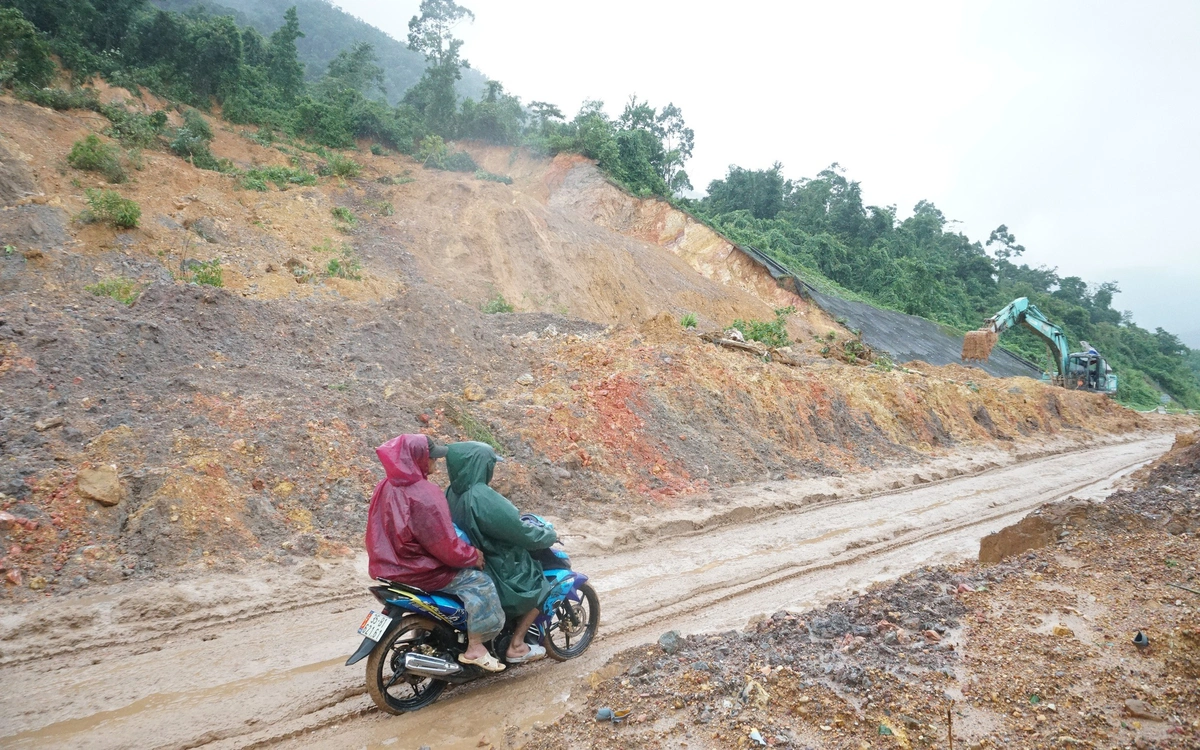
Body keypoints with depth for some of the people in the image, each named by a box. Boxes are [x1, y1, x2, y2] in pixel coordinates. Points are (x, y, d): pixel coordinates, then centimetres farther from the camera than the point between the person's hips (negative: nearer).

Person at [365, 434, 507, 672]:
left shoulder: (386, 487, 3)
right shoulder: (423, 495, -26)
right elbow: (445, 546, -24)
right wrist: (473, 555, -8)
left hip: (393, 564, 10)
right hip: (417, 571, -10)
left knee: (463, 567, 27)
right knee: (478, 581, -7)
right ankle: (475, 649, -3)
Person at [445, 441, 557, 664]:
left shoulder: (453, 493, -2)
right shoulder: (483, 497, -29)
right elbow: (521, 533, -21)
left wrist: (518, 519, 24)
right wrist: (550, 536, -3)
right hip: (491, 570, -9)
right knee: (540, 587, 11)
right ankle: (516, 646, 12)